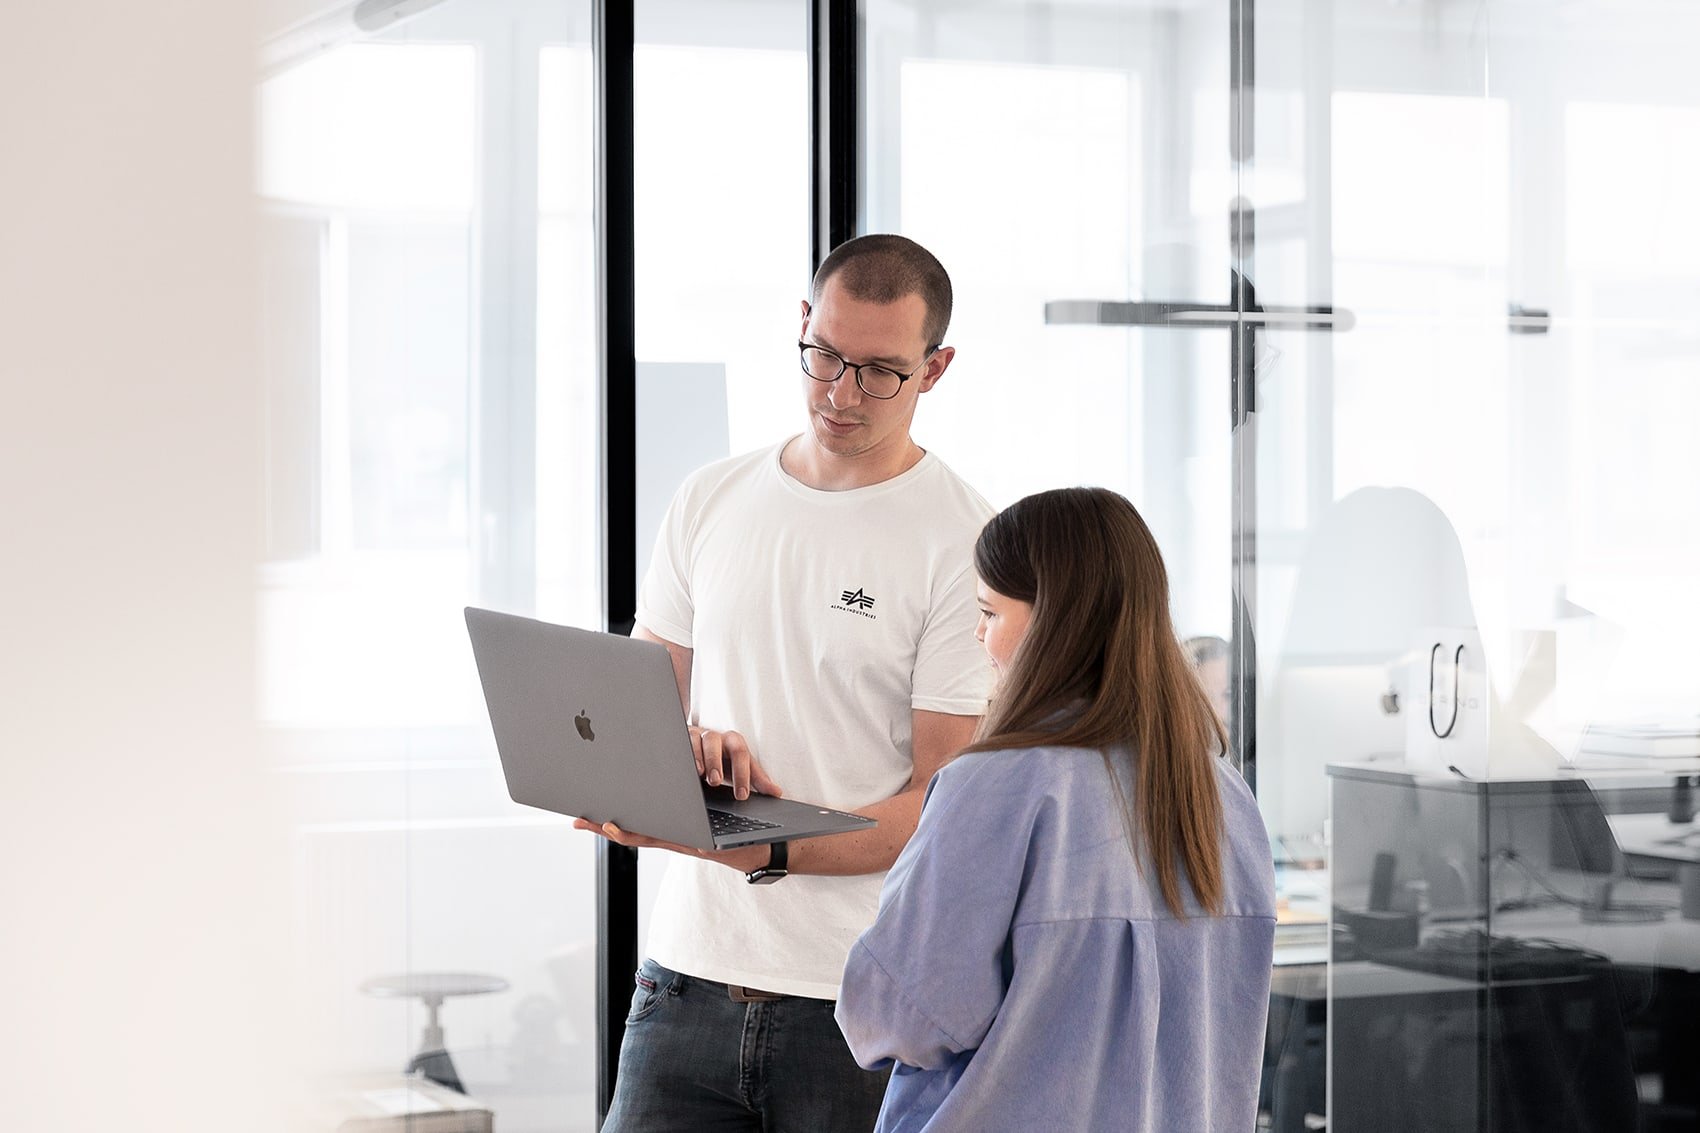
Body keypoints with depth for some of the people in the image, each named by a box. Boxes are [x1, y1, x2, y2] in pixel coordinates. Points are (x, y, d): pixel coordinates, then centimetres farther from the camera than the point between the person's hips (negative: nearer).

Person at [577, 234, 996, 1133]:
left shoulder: (966, 543, -5)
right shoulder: (710, 503, 10)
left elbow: (943, 803, -9)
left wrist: (771, 849, -23)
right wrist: (685, 743, -8)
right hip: (690, 974, 4)